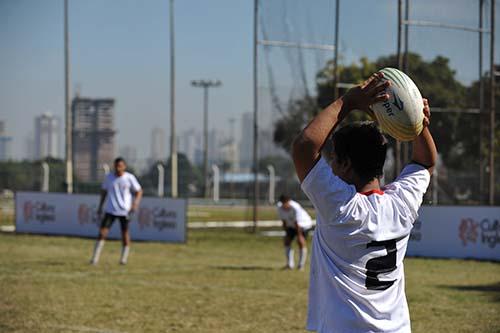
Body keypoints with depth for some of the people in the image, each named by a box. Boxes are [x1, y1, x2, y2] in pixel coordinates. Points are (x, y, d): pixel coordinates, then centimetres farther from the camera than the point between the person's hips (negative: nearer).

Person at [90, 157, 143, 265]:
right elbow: (104, 191, 16)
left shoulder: (129, 178, -3)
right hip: (110, 210, 1)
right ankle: (95, 258, -7)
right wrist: (100, 207, 13)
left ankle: (124, 258, 18)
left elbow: (139, 191, 2)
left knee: (125, 232, 2)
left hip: (124, 211, -1)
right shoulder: (109, 177, 4)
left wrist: (135, 203, -13)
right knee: (102, 231, -8)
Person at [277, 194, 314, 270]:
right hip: (291, 225, 6)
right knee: (287, 241, -5)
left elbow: (297, 223, -30)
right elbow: (283, 221, -7)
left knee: (301, 242, -17)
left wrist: (299, 236, -25)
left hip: (303, 223, -6)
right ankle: (290, 264, 1)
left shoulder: (295, 208, -34)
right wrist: (286, 233, -6)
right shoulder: (280, 208, -18)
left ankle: (301, 265, -9)